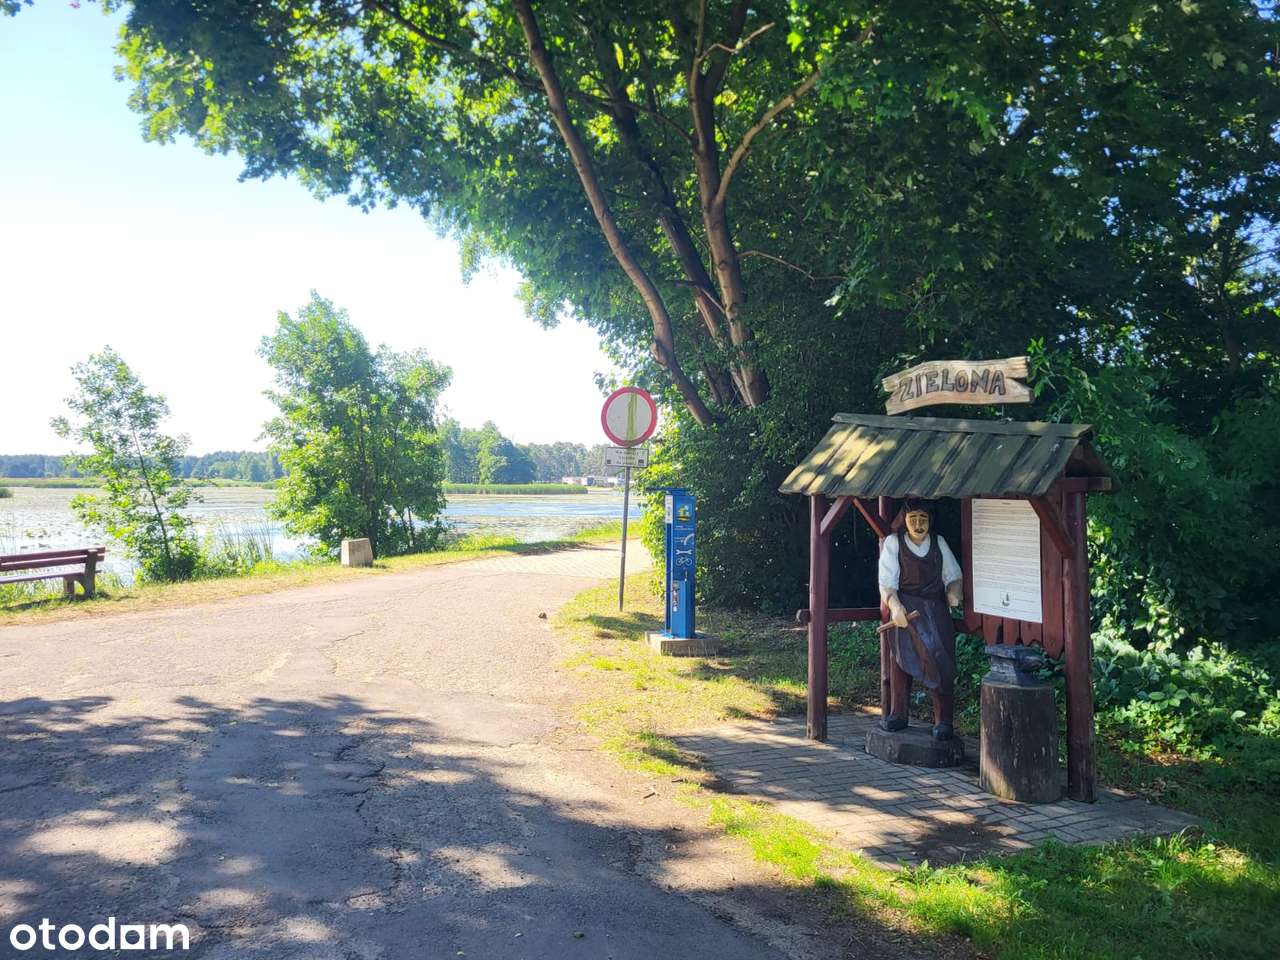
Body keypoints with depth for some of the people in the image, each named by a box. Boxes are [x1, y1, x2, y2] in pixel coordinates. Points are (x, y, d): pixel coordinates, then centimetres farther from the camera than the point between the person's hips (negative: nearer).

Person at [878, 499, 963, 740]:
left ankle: (944, 721, -7)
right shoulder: (893, 543, 2)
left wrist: (953, 591, -9)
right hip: (904, 611, -1)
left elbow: (953, 576, 15)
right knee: (899, 660, -2)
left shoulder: (939, 543, 11)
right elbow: (887, 582, -6)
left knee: (940, 661, -12)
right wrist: (895, 606, -24)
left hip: (935, 610, 1)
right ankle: (898, 715, 11)